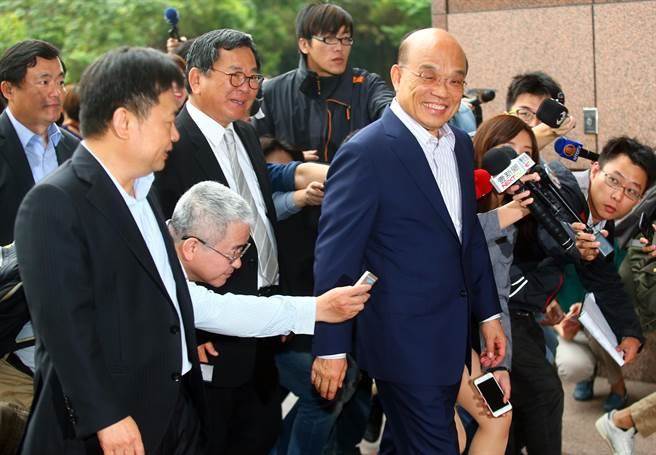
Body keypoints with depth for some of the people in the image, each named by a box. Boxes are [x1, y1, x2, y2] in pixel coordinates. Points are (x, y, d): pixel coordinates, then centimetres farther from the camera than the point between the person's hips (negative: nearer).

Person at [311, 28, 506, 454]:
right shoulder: (365, 153, -18)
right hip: (404, 341, -8)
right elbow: (335, 255, -16)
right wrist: (331, 347, -15)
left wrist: (488, 313, 16)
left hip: (451, 338, 8)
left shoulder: (461, 145, 7)